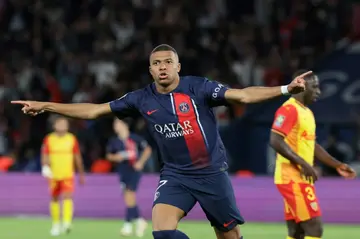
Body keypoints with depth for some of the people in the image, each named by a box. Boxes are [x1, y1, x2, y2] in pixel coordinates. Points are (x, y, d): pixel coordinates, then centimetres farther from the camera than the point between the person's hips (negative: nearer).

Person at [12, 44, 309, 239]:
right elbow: (94, 110, 6)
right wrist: (45, 106, 5)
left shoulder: (198, 87, -11)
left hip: (212, 173, -2)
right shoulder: (142, 99, -1)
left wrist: (285, 89, -31)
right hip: (175, 175, 2)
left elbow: (243, 95, -18)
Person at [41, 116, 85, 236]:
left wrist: (81, 174, 13)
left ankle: (67, 223, -28)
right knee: (54, 199, 10)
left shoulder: (72, 139, 3)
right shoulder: (49, 139, 1)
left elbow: (78, 157, 10)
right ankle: (56, 224, 24)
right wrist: (45, 167, -21)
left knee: (67, 197, -19)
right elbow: (44, 156, -1)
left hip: (68, 175, -1)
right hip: (53, 175, 1)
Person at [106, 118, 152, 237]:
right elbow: (109, 155, 16)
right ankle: (139, 221, 20)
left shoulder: (135, 138, -5)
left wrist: (141, 162, -8)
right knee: (128, 199, 5)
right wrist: (115, 157, -6)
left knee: (130, 197, -11)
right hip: (123, 173, 5)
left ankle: (128, 225, -6)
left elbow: (147, 149, 2)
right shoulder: (113, 141, 6)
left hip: (134, 171, -5)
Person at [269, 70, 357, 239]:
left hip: (301, 179, 10)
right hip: (293, 179, -10)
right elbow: (275, 141, -22)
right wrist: (302, 163, -24)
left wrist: (337, 165, 18)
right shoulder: (289, 109, -13)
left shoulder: (307, 112, 18)